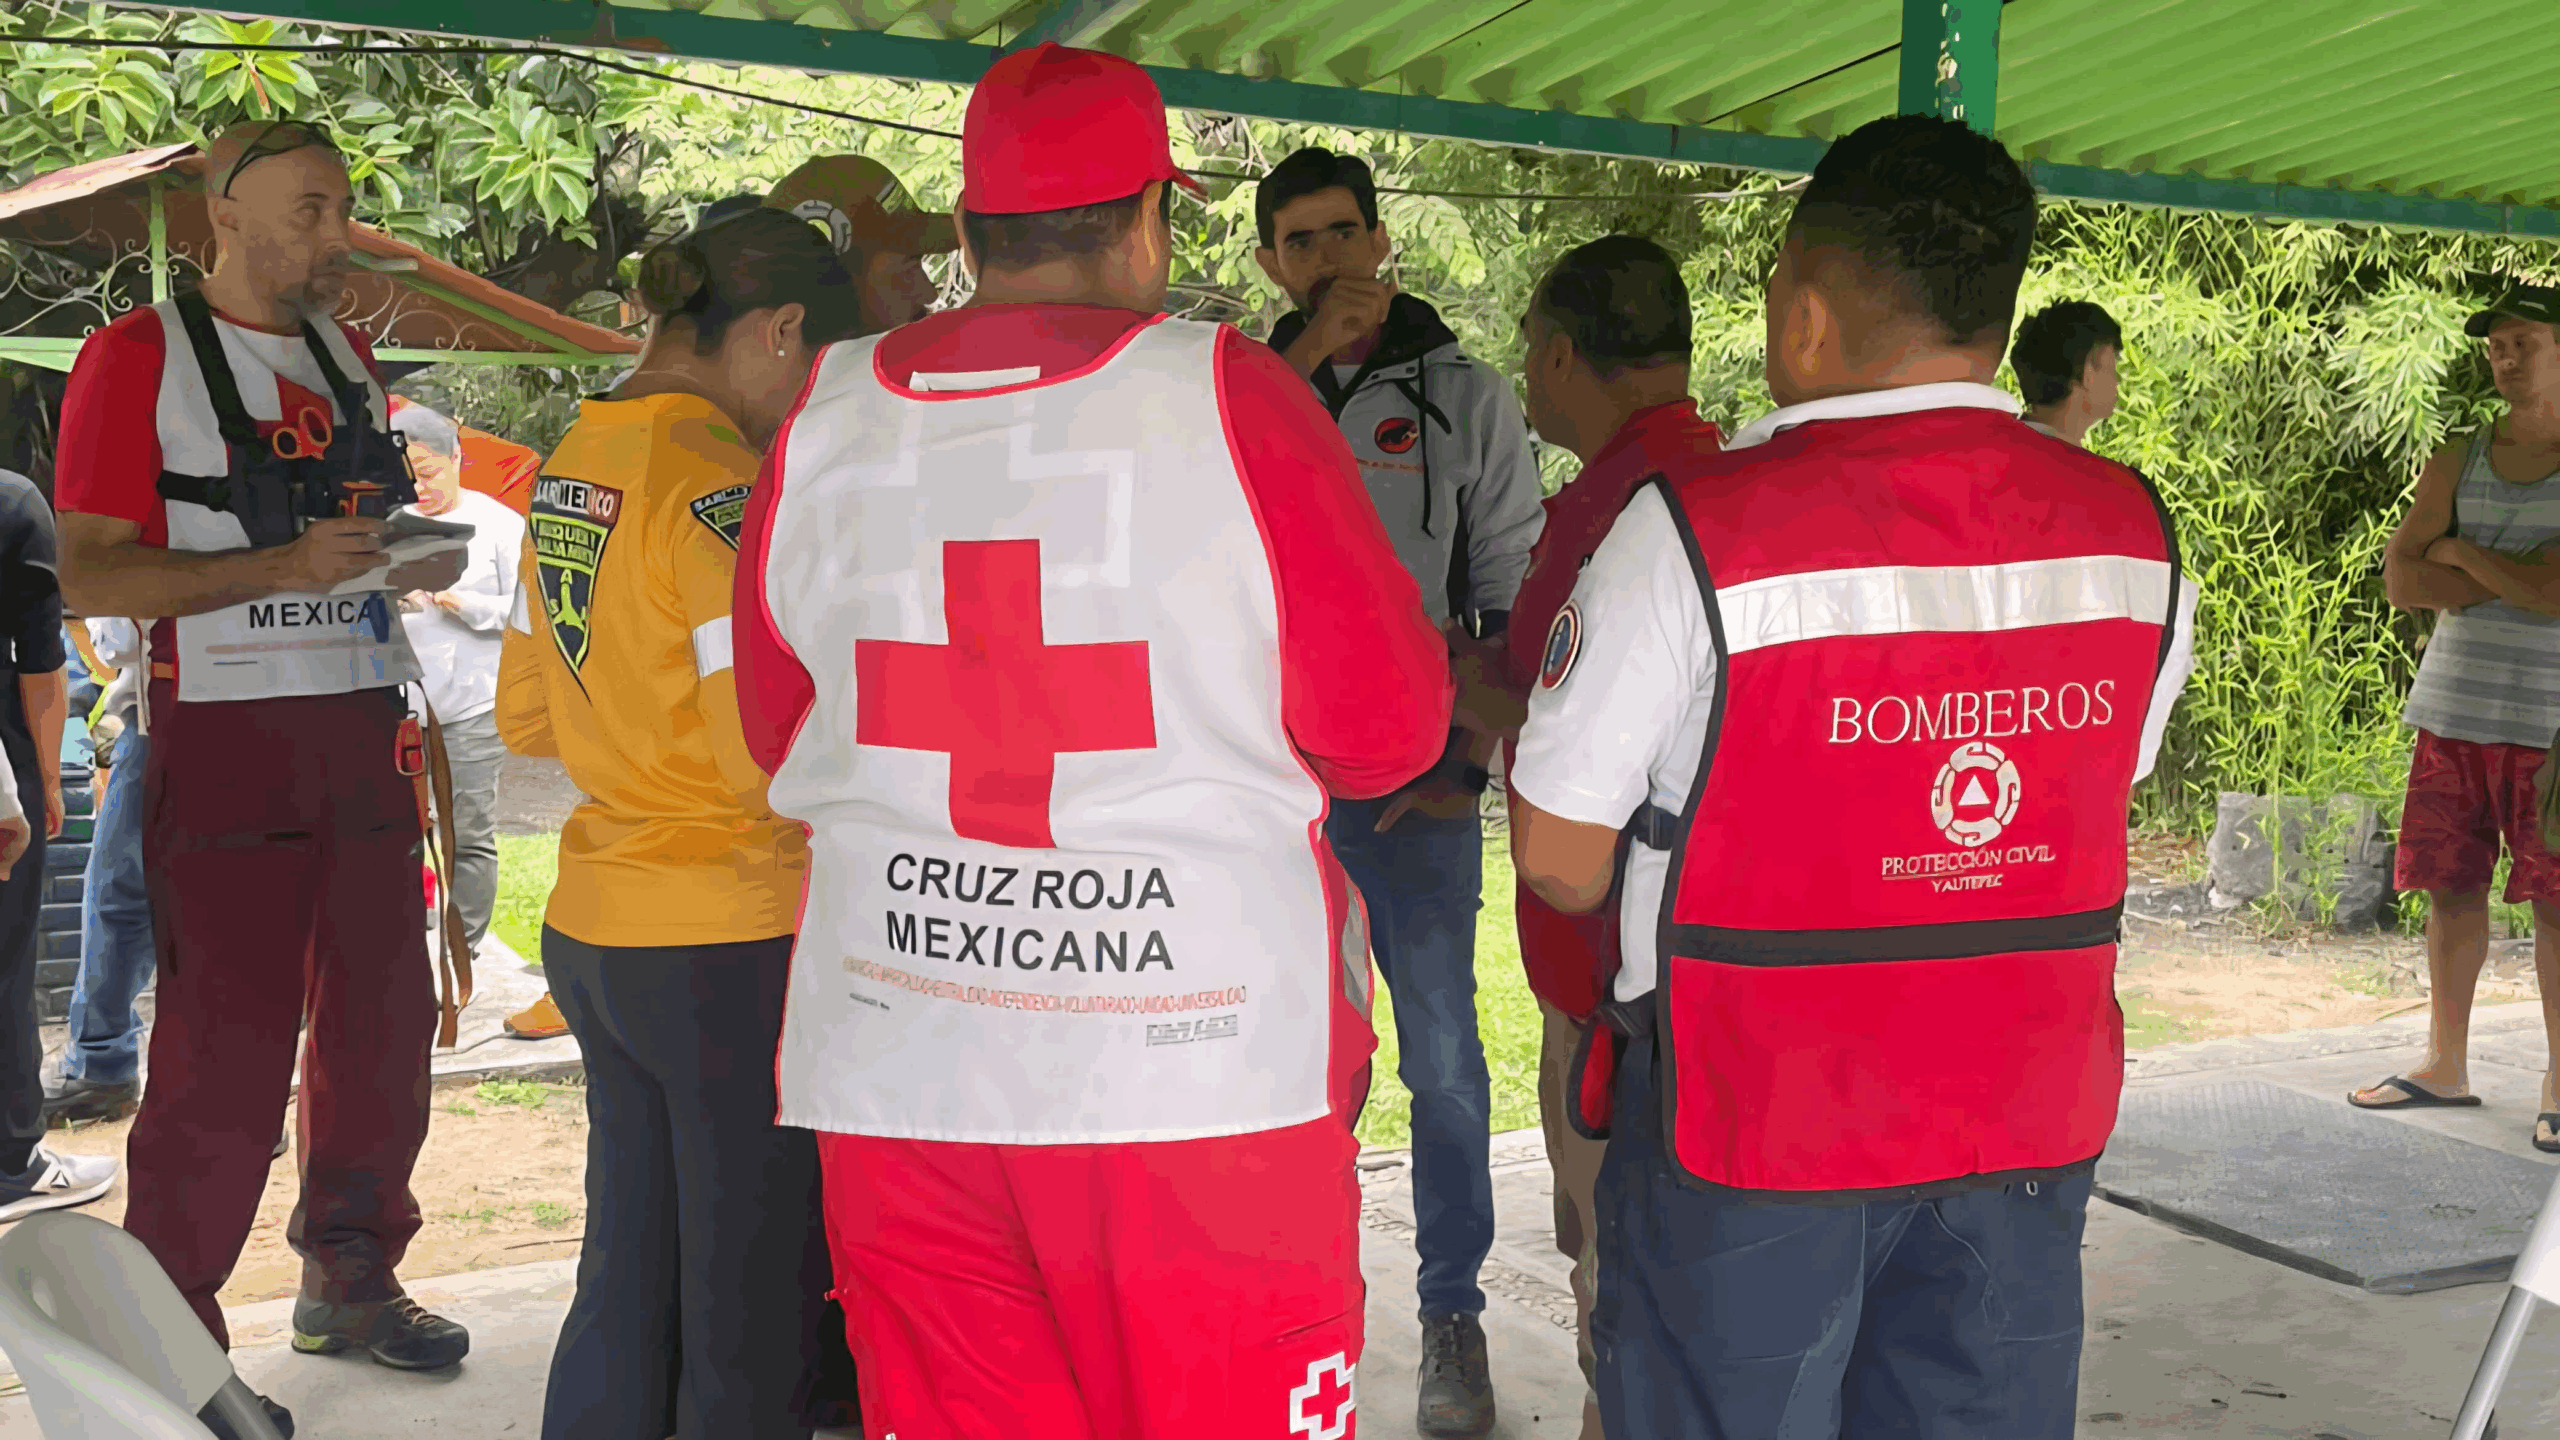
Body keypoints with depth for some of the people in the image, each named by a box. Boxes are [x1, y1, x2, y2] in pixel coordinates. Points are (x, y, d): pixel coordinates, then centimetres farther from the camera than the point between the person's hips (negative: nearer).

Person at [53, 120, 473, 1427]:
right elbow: (89, 575, -12)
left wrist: (421, 560, 5)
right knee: (225, 1049, -4)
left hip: (365, 733, 6)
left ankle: (350, 1280, 28)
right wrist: (283, 567, -22)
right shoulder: (138, 356, -5)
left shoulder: (349, 358, 15)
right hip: (226, 742, -6)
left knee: (386, 1019, 11)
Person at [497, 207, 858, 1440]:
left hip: (594, 933, 8)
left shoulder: (573, 464, 9)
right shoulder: (719, 482, -17)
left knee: (626, 1292, 19)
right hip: (728, 945, -8)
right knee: (753, 1326, 5)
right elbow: (777, 760, -21)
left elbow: (528, 716, 17)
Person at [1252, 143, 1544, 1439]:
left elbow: (1513, 595, 3)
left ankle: (1453, 1316, 15)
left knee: (1442, 1056, 2)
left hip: (1413, 778, -2)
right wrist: (1307, 355, -15)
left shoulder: (1464, 396, 4)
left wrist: (1470, 760, -5)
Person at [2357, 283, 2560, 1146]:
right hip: (2453, 709, 4)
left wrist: (2461, 556, -5)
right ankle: (2445, 1066, 21)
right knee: (2451, 889, 9)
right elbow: (2401, 581, 1)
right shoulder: (2457, 464, 10)